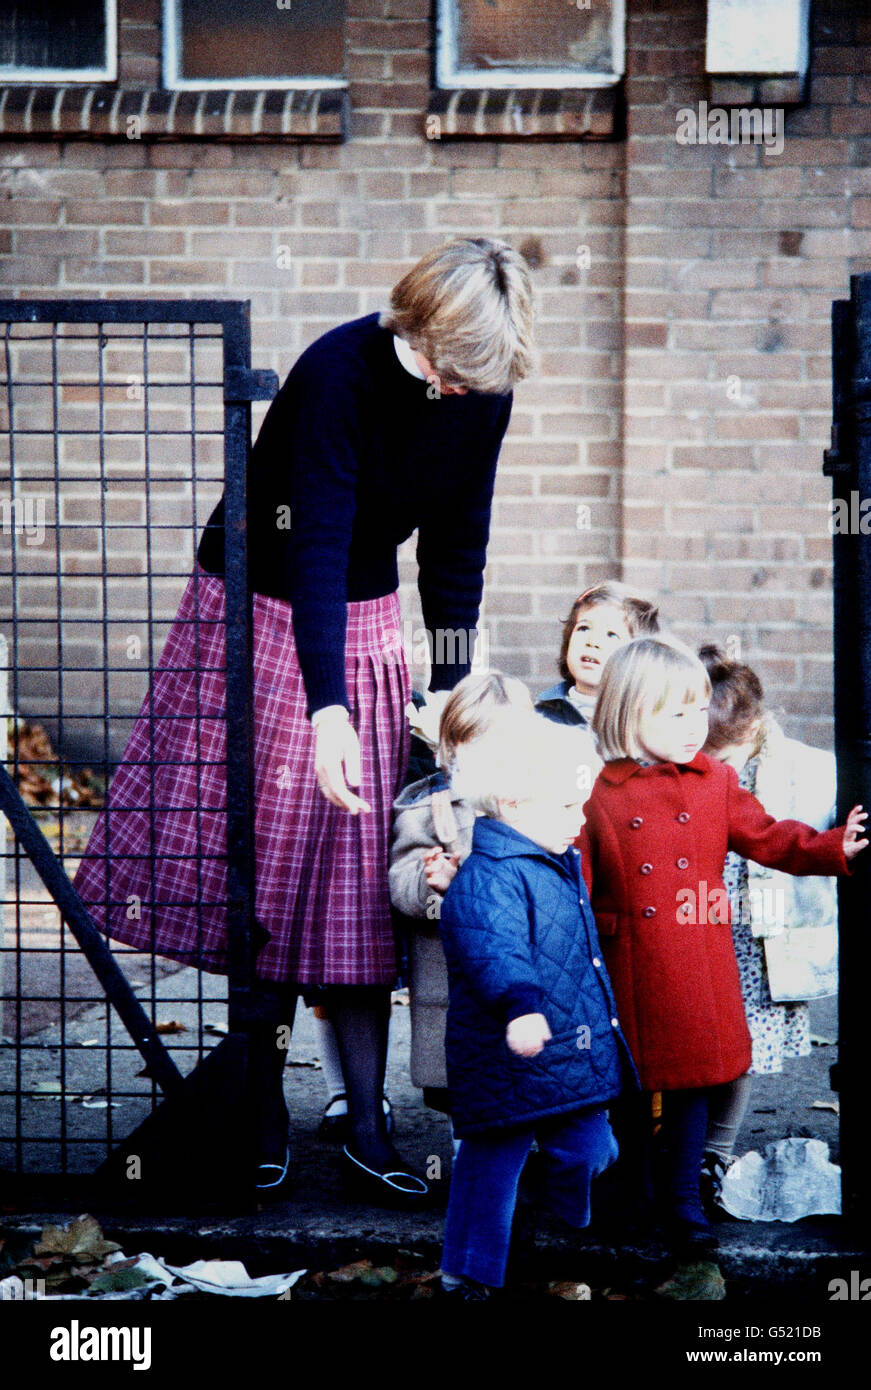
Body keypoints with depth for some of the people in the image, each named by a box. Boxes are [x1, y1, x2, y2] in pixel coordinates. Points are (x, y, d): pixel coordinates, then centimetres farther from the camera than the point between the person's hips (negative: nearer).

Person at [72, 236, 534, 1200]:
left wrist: (451, 688, -5)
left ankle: (367, 1128, 4)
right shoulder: (339, 371, -26)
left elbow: (455, 549, 0)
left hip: (364, 622, 4)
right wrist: (326, 706, -40)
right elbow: (317, 543, -32)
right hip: (262, 614, -4)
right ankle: (263, 1113, 11)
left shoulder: (481, 395, -9)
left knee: (359, 875, 1)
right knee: (262, 848, -1)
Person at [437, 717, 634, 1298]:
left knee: (587, 1150, 17)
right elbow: (492, 950, -37)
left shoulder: (561, 867, 15)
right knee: (494, 1162, 0)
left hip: (574, 1057, 10)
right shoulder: (488, 877, -19)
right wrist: (521, 1006, -53)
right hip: (511, 1060, -9)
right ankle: (469, 1276, 12)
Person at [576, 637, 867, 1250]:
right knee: (630, 1082, 11)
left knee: (693, 1074, 6)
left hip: (698, 966, 2)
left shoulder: (717, 783, 4)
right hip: (629, 965, -1)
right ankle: (636, 1191, 30)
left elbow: (766, 837, 2)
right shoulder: (596, 792, -4)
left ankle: (684, 1198, 19)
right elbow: (573, 880, -4)